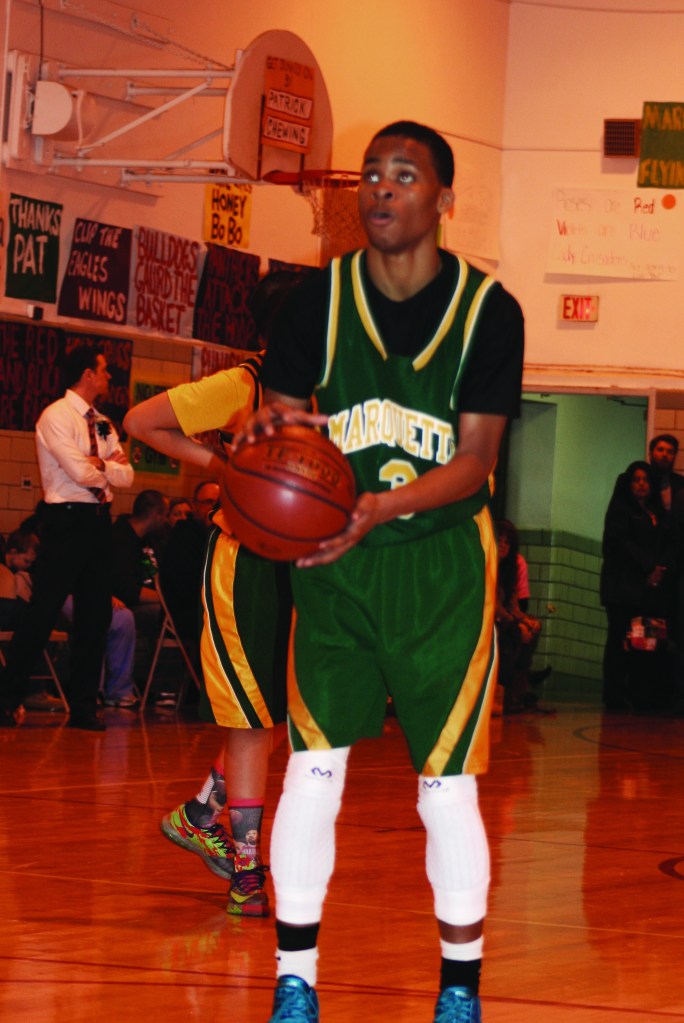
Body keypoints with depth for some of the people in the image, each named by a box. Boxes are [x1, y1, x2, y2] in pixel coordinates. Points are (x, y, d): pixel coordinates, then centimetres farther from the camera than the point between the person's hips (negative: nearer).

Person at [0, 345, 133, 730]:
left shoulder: (102, 424, 16)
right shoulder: (56, 416, -7)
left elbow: (126, 476, 7)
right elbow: (80, 473, -17)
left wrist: (99, 464, -10)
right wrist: (111, 465, 0)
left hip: (99, 521, 8)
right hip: (67, 520, -7)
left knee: (96, 615, 7)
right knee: (44, 612, -7)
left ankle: (84, 707, 13)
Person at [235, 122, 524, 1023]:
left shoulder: (487, 309, -7)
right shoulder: (320, 298, -2)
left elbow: (475, 459, -10)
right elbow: (281, 413, 4)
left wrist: (382, 508, -26)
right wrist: (274, 430, -22)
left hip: (443, 556, -1)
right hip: (335, 557, 2)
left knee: (447, 782, -3)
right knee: (311, 767, -7)